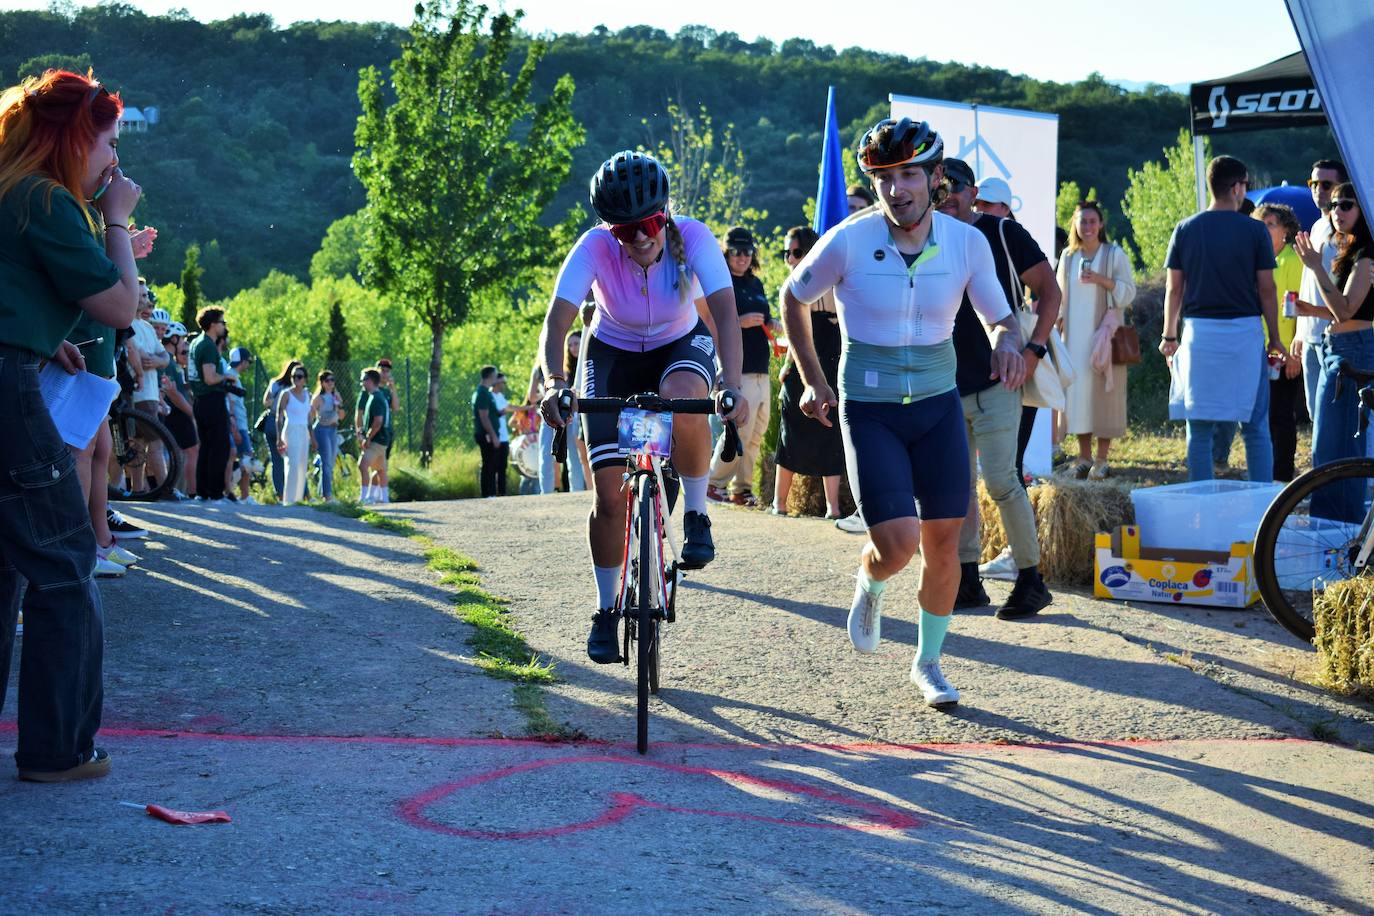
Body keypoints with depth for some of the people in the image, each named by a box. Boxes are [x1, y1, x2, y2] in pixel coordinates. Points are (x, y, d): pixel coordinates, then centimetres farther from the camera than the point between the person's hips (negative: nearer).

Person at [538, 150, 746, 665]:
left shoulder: (691, 237, -28)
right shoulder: (595, 247, -28)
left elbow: (725, 311, -38)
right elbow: (557, 318, -36)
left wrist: (730, 385, -54)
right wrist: (553, 381, -55)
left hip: (681, 346, 0)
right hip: (614, 354, 1)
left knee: (682, 397, -39)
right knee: (610, 495, -8)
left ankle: (696, 514, -15)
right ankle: (606, 610, 12)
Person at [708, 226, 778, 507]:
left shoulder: (756, 283, 19)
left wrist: (772, 324, 9)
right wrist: (740, 322, -21)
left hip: (761, 371, 8)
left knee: (756, 433, 8)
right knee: (740, 432, -12)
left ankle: (742, 487, 15)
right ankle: (714, 482, 1)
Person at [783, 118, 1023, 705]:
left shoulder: (967, 242, -8)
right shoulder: (849, 241, -14)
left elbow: (1000, 317, 5)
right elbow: (793, 298, 3)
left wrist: (1007, 344, -19)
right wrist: (814, 382, 3)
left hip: (938, 405, 3)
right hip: (868, 410, -3)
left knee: (943, 544, 4)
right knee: (898, 544, -15)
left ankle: (928, 663, 25)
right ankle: (869, 585, 24)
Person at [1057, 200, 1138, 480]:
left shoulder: (1115, 254, 1)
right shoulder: (1068, 257, 11)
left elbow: (1128, 292, -4)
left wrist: (1101, 280, -17)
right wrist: (1060, 323, 10)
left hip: (1103, 335, -3)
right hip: (1074, 337, 4)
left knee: (1102, 392, -4)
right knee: (1077, 393, 2)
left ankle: (1102, 459, 0)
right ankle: (1084, 457, 8)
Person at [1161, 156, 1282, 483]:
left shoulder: (1185, 229, 3)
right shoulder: (1254, 230, -2)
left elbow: (1174, 288, 4)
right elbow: (1266, 289, -1)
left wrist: (1169, 336, 14)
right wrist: (1274, 338, 8)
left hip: (1199, 333, 1)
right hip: (1245, 333, -1)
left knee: (1199, 428, 5)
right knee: (1255, 427, 5)